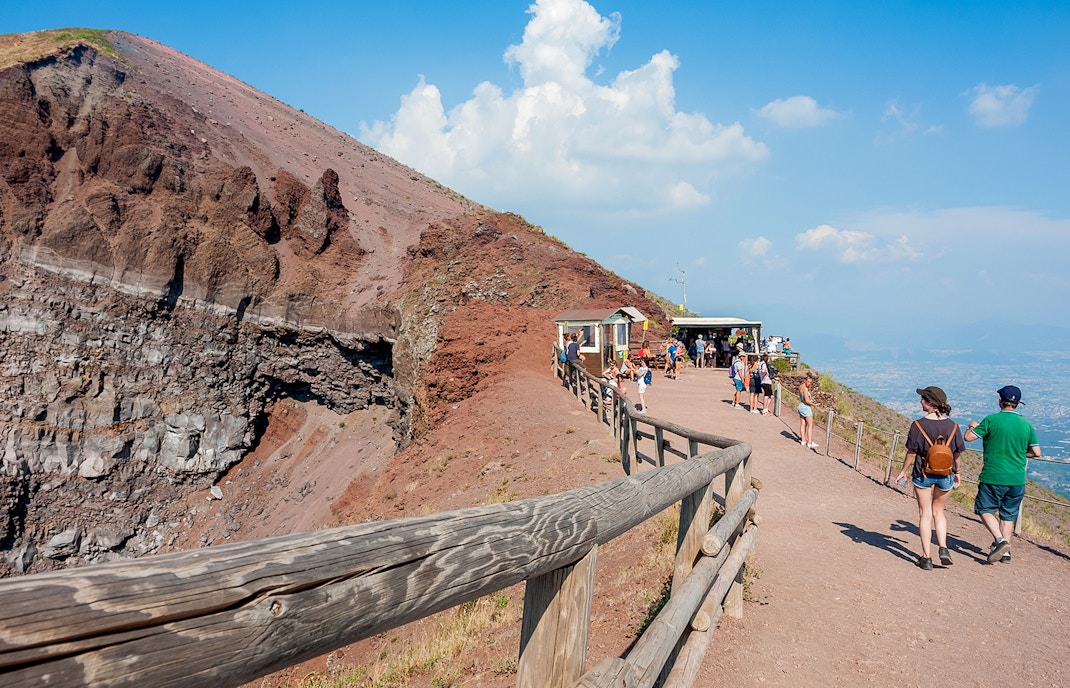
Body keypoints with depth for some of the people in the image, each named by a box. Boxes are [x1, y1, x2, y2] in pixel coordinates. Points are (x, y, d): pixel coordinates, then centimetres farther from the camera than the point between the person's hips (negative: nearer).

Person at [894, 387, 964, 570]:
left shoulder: (918, 425, -15)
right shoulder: (952, 426, -5)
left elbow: (912, 452, -10)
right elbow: (957, 453, 3)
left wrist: (903, 471, 4)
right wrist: (956, 472, 19)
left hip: (923, 474, -3)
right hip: (945, 475, 3)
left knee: (925, 514, 9)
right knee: (938, 511, 22)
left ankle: (926, 558, 11)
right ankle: (943, 548, 7)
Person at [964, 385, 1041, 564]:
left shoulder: (992, 420, -11)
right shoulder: (1027, 425, 2)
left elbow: (968, 437, -7)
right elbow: (1037, 453, 7)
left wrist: (972, 426, 14)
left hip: (993, 477, -4)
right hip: (1017, 479, 4)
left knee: (985, 509, 9)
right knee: (1008, 516, 14)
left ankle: (1000, 540, -11)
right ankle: (1005, 552, 17)